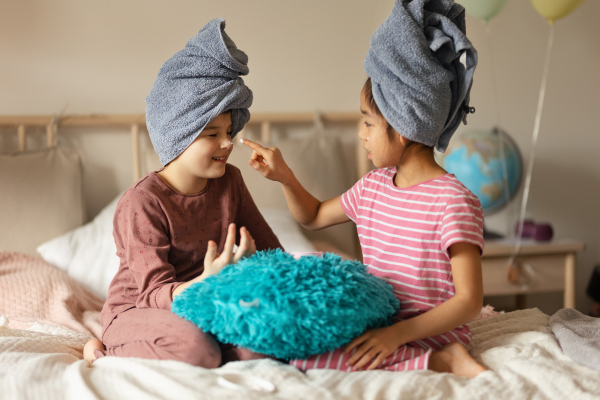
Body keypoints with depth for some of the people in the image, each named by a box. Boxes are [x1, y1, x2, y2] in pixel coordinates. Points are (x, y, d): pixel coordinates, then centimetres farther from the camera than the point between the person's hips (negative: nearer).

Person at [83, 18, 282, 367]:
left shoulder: (229, 181, 2)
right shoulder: (142, 205, -20)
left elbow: (265, 244, 11)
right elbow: (157, 293, -25)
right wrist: (208, 281, -43)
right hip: (138, 311, -5)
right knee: (196, 351, -37)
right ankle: (108, 354, -9)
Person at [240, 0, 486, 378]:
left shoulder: (454, 201, -16)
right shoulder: (373, 186, 9)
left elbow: (470, 301, -19)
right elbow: (313, 216, 28)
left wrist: (398, 334, -26)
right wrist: (284, 175, 11)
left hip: (429, 335, -8)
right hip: (377, 323, 8)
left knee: (304, 355, -27)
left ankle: (441, 361, -16)